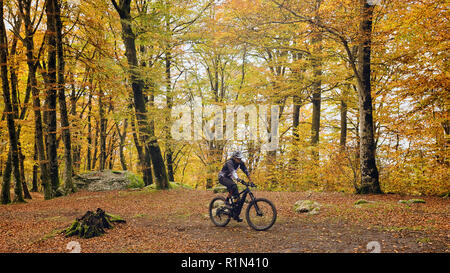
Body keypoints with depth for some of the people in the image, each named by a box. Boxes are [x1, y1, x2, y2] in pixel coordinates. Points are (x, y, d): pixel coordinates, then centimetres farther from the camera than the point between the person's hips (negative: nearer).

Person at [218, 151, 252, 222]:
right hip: (222, 177, -7)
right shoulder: (229, 162, -28)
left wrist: (250, 181, -13)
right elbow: (233, 172, -42)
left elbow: (246, 171, -5)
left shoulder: (240, 163, -8)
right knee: (234, 186, -33)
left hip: (228, 178, 7)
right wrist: (239, 180, -55)